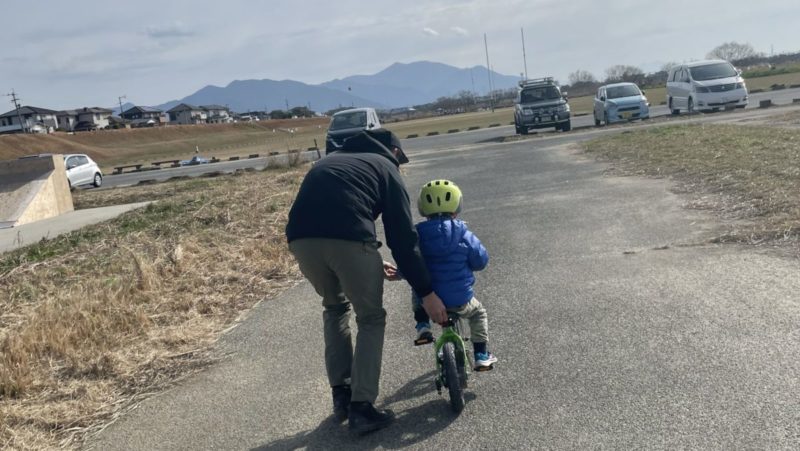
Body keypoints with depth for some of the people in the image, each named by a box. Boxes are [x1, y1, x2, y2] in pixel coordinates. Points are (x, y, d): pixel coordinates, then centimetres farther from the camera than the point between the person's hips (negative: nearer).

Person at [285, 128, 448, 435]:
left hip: (301, 238, 5)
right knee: (371, 319, 16)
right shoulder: (385, 167, 22)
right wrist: (426, 292, 16)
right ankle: (361, 408, 11)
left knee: (335, 307, 30)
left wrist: (370, 266, 46)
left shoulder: (329, 162, 38)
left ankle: (341, 396, 29)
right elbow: (403, 236, 14)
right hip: (348, 239, -5)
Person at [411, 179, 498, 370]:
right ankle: (482, 355, 25)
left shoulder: (417, 234, -6)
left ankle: (423, 327, 19)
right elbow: (481, 260, -1)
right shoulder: (463, 234, -9)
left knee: (417, 296, 37)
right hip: (460, 300, -1)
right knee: (478, 313, 31)